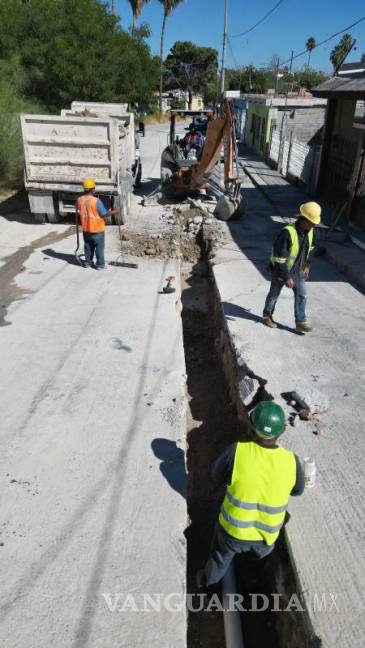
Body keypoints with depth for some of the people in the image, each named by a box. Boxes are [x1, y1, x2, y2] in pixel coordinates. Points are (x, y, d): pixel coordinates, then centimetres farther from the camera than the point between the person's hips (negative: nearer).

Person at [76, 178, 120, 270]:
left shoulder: (79, 200, -4)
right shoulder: (96, 201, -22)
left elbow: (78, 213, 10)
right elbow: (104, 214, -16)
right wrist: (114, 211, -4)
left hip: (86, 228, 5)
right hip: (97, 229, -5)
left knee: (88, 246, 18)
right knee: (99, 247, 8)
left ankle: (88, 262, 26)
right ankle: (100, 264, 14)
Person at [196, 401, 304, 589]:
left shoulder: (237, 451, -30)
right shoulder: (291, 461, -24)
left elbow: (217, 476, -10)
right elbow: (297, 489, -2)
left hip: (233, 529, -1)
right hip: (266, 534, 1)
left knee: (221, 557, 31)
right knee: (262, 550, 39)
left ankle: (207, 581, 58)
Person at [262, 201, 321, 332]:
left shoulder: (309, 231, -8)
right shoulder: (287, 233, -32)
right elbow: (279, 258, -30)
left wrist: (306, 265, 12)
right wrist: (286, 277, -26)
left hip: (297, 270, 6)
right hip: (280, 270, -6)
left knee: (302, 294, 4)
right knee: (274, 294, 13)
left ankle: (301, 322, 14)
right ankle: (267, 315, 34)